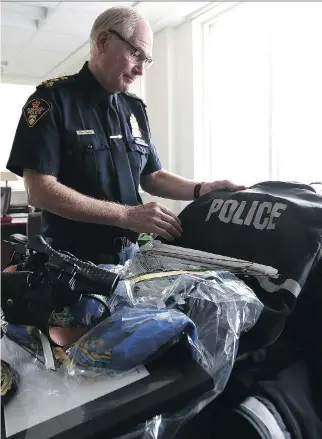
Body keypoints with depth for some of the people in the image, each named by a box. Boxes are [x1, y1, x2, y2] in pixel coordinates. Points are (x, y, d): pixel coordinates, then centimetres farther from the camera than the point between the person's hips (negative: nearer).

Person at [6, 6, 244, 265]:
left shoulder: (135, 109, 8)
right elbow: (39, 190, -19)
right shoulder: (52, 99, -10)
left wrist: (202, 190, -6)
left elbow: (152, 177, 12)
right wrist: (127, 216, -23)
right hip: (72, 260, -5)